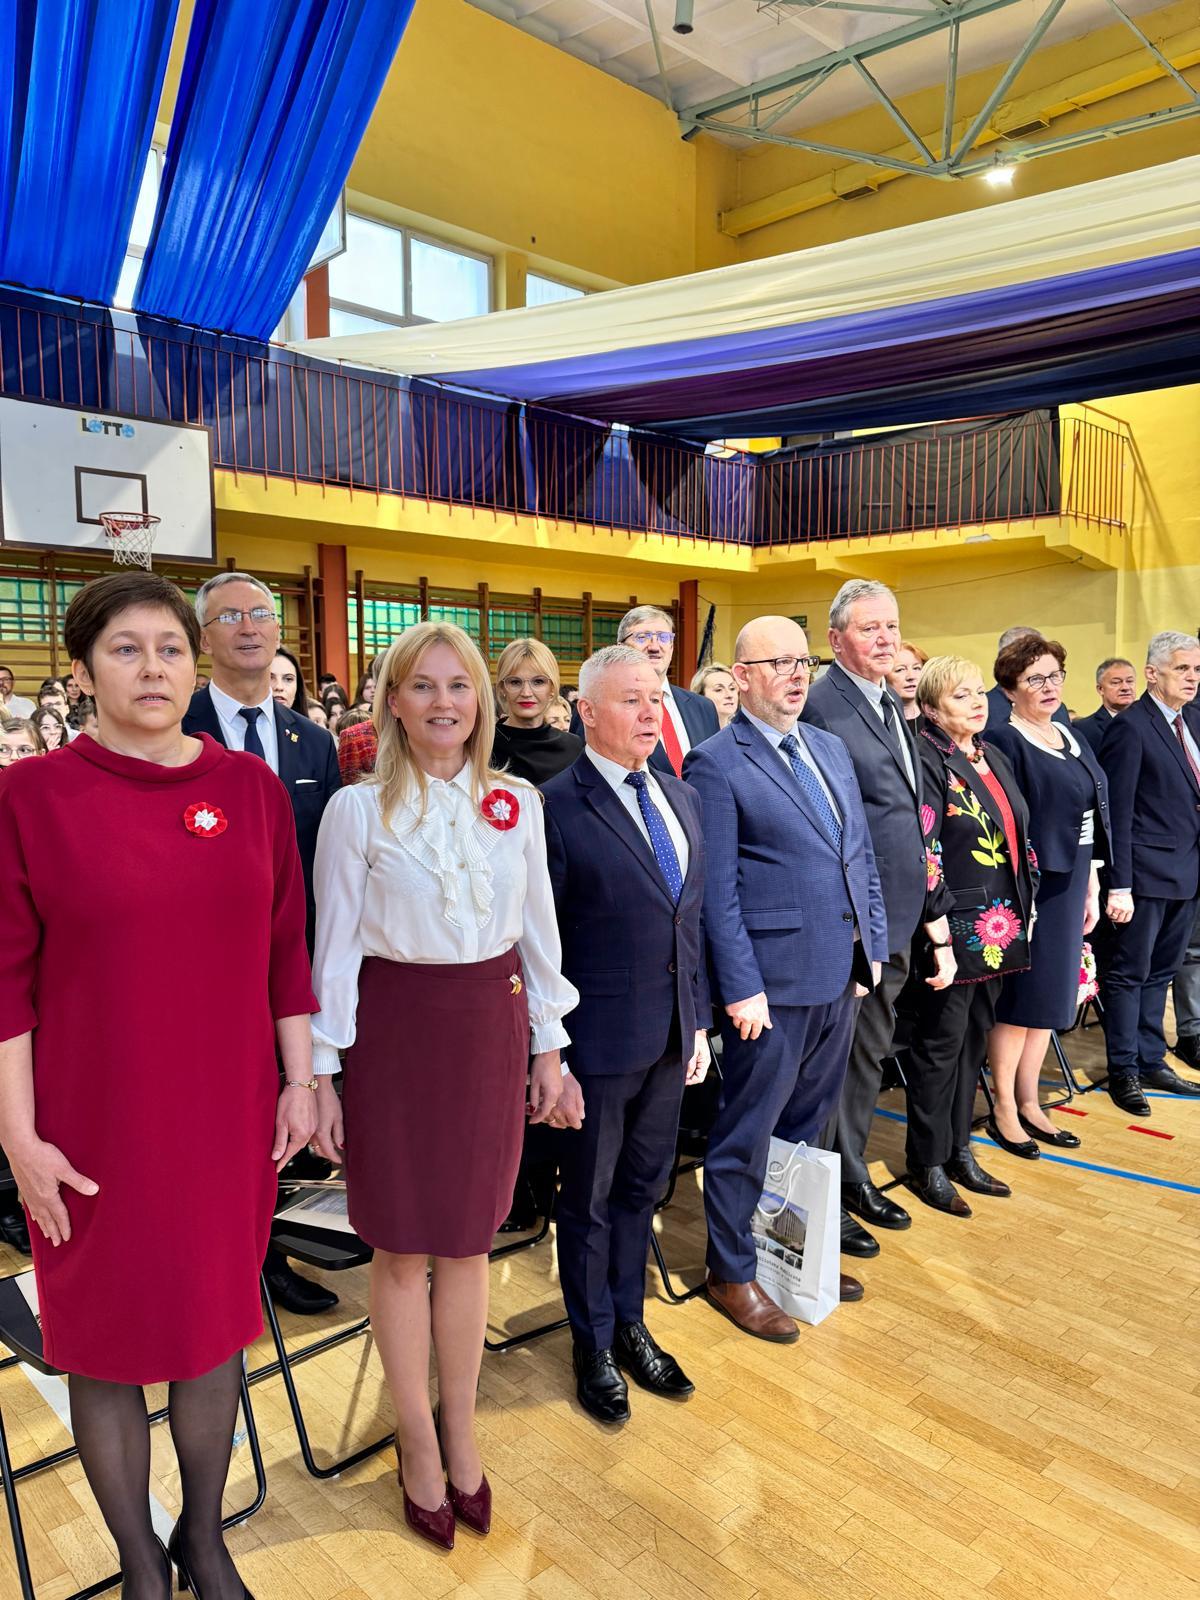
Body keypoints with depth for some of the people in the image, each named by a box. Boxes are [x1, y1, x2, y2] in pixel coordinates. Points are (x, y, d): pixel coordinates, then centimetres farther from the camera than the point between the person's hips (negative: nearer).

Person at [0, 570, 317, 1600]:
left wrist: (300, 1079, 4)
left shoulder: (251, 787, -1)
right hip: (96, 1126, -2)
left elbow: (286, 945, 3)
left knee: (215, 1321, 17)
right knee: (108, 1339, 14)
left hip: (230, 1113, 3)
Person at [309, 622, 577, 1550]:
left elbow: (538, 932, 6)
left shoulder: (517, 804, 0)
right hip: (396, 1031, -2)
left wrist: (548, 1047, 9)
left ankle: (461, 1431, 37)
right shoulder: (358, 810, -8)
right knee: (403, 1248, 12)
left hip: (492, 1028, 2)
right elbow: (335, 948, -5)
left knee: (468, 1242, 15)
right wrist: (321, 1074, -3)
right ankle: (418, 1441, 35)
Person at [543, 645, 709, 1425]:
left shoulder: (682, 798, 6)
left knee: (642, 1189, 21)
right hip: (599, 1040, -6)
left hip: (671, 1037, 6)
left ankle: (630, 1324, 42)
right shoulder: (556, 807, -15)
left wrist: (699, 1022, 9)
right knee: (590, 1201, 14)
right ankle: (594, 1346, 35)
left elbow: (692, 919, 11)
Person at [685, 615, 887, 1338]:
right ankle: (731, 1273, 26)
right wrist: (741, 987, -16)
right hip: (772, 980, -7)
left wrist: (873, 945, 10)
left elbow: (863, 853, 16)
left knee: (808, 1126, 21)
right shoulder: (717, 764, -11)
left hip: (841, 975, 7)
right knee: (748, 1135, 7)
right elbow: (717, 891, -14)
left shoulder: (831, 748, 12)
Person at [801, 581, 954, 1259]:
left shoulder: (893, 707, 14)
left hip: (896, 919, 9)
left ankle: (855, 1177, 36)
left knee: (871, 1054, 20)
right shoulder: (822, 706, -15)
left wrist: (933, 910, 16)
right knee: (831, 1058, 5)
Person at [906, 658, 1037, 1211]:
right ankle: (928, 1163, 16)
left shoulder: (993, 757, 13)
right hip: (956, 924, -8)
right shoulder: (926, 760, -12)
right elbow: (923, 848, -19)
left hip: (999, 923, 8)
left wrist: (1024, 906, 14)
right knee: (942, 1039, 2)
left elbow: (1018, 834, 18)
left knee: (975, 1035, 15)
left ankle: (959, 1150, 28)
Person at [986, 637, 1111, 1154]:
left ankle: (1028, 1103, 26)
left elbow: (1089, 821, 15)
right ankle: (1003, 1110, 17)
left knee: (1050, 997, 14)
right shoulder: (1005, 743, -12)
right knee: (1019, 999, 2)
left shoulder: (1072, 739, 11)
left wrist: (1091, 887, 12)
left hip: (1070, 885, 8)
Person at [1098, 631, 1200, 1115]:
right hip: (1146, 872, -7)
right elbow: (1118, 811, -14)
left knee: (1160, 972, 16)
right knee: (1129, 973, 4)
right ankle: (1124, 1071, 16)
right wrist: (1119, 885, -17)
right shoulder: (1130, 727, -12)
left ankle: (1152, 1061, 28)